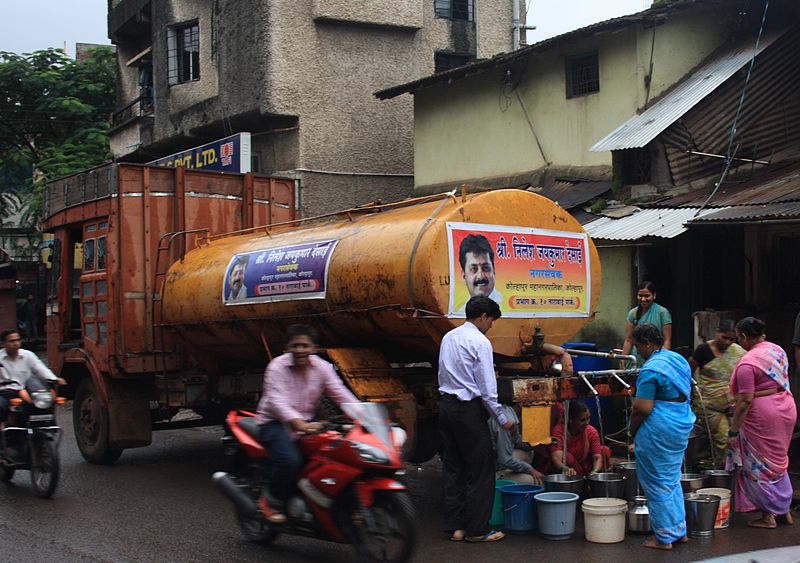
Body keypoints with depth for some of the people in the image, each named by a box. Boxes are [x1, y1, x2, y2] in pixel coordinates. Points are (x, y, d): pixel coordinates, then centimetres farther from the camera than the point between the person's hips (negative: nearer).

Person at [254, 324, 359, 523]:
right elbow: (277, 402, -28)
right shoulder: (277, 367, -15)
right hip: (274, 423, -5)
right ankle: (270, 502, -7)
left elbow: (340, 393, -5)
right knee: (290, 460, -31)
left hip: (306, 422, 5)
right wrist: (300, 424, -45)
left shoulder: (322, 367, 0)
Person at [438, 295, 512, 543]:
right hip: (469, 409, -8)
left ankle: (455, 527, 16)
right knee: (481, 469, 0)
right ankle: (477, 529, 3)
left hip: (446, 404, 8)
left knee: (452, 467, 12)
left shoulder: (448, 337, 12)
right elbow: (487, 388, -13)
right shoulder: (480, 342, -12)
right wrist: (502, 419, -5)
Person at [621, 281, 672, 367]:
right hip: (636, 362, 4)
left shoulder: (662, 312, -3)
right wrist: (623, 360, 0)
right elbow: (628, 340, 8)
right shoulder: (633, 313, 8)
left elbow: (667, 340, -6)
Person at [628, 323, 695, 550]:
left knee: (658, 483, 4)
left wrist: (632, 431, -6)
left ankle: (664, 538, 11)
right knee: (672, 480, 21)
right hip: (682, 426, 9)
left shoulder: (650, 370, -19)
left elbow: (642, 408, -21)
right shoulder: (679, 359, 9)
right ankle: (680, 530, 28)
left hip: (658, 429, -9)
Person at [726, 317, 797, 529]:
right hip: (786, 408, 8)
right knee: (777, 462, 20)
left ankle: (768, 516, 11)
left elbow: (746, 401, -22)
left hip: (762, 416, -8)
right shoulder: (777, 350, 6)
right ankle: (784, 510, 26)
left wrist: (734, 431, -15)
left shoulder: (747, 363, -19)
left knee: (759, 466, 5)